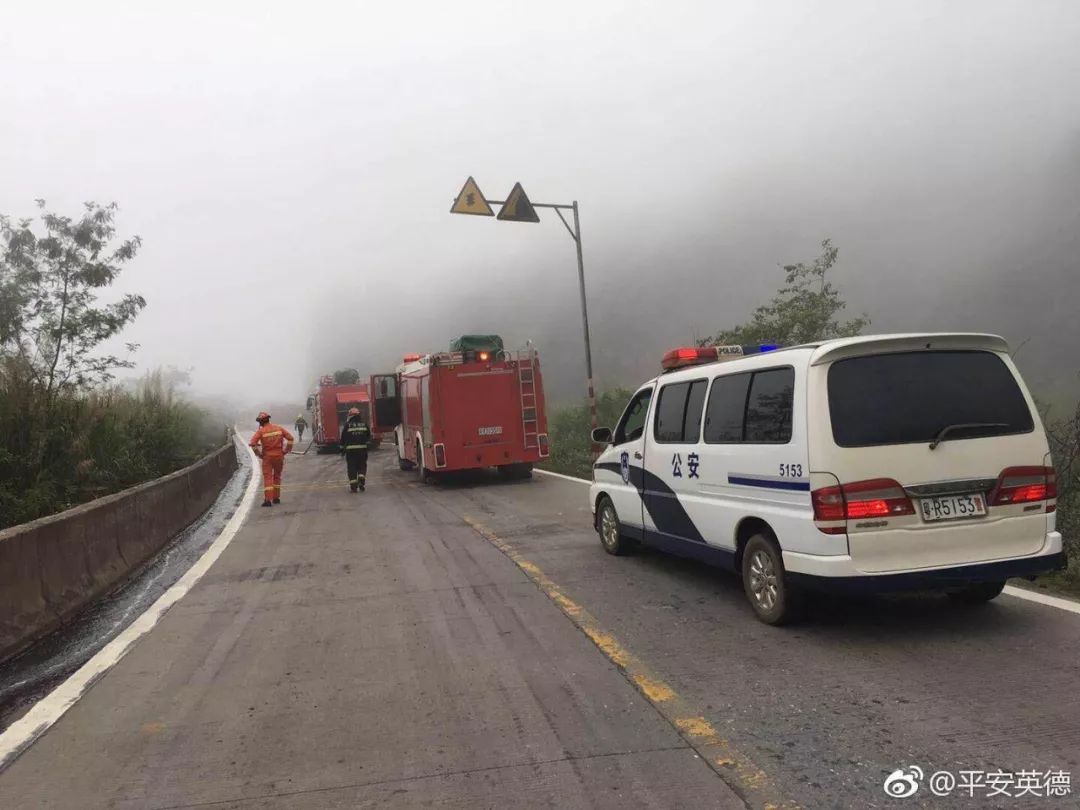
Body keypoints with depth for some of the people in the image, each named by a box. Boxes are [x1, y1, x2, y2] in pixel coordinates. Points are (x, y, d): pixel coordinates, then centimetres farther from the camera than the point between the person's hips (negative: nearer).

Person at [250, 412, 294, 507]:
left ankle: (268, 500, -12)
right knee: (277, 477, 18)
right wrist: (285, 451, 5)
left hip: (267, 456, -3)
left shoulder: (261, 431, -7)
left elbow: (253, 443, -16)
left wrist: (259, 454, -5)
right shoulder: (278, 428, 3)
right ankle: (276, 498, 20)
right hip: (279, 456, 3)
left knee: (268, 478, -2)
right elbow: (290, 438, -1)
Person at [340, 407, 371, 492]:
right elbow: (369, 436, 12)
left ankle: (353, 485, 1)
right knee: (362, 466, 13)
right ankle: (361, 479, -7)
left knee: (351, 467, 3)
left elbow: (343, 438, -1)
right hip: (362, 448, 2)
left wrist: (342, 448, 8)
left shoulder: (347, 425, -2)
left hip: (350, 449, -2)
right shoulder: (364, 424, 6)